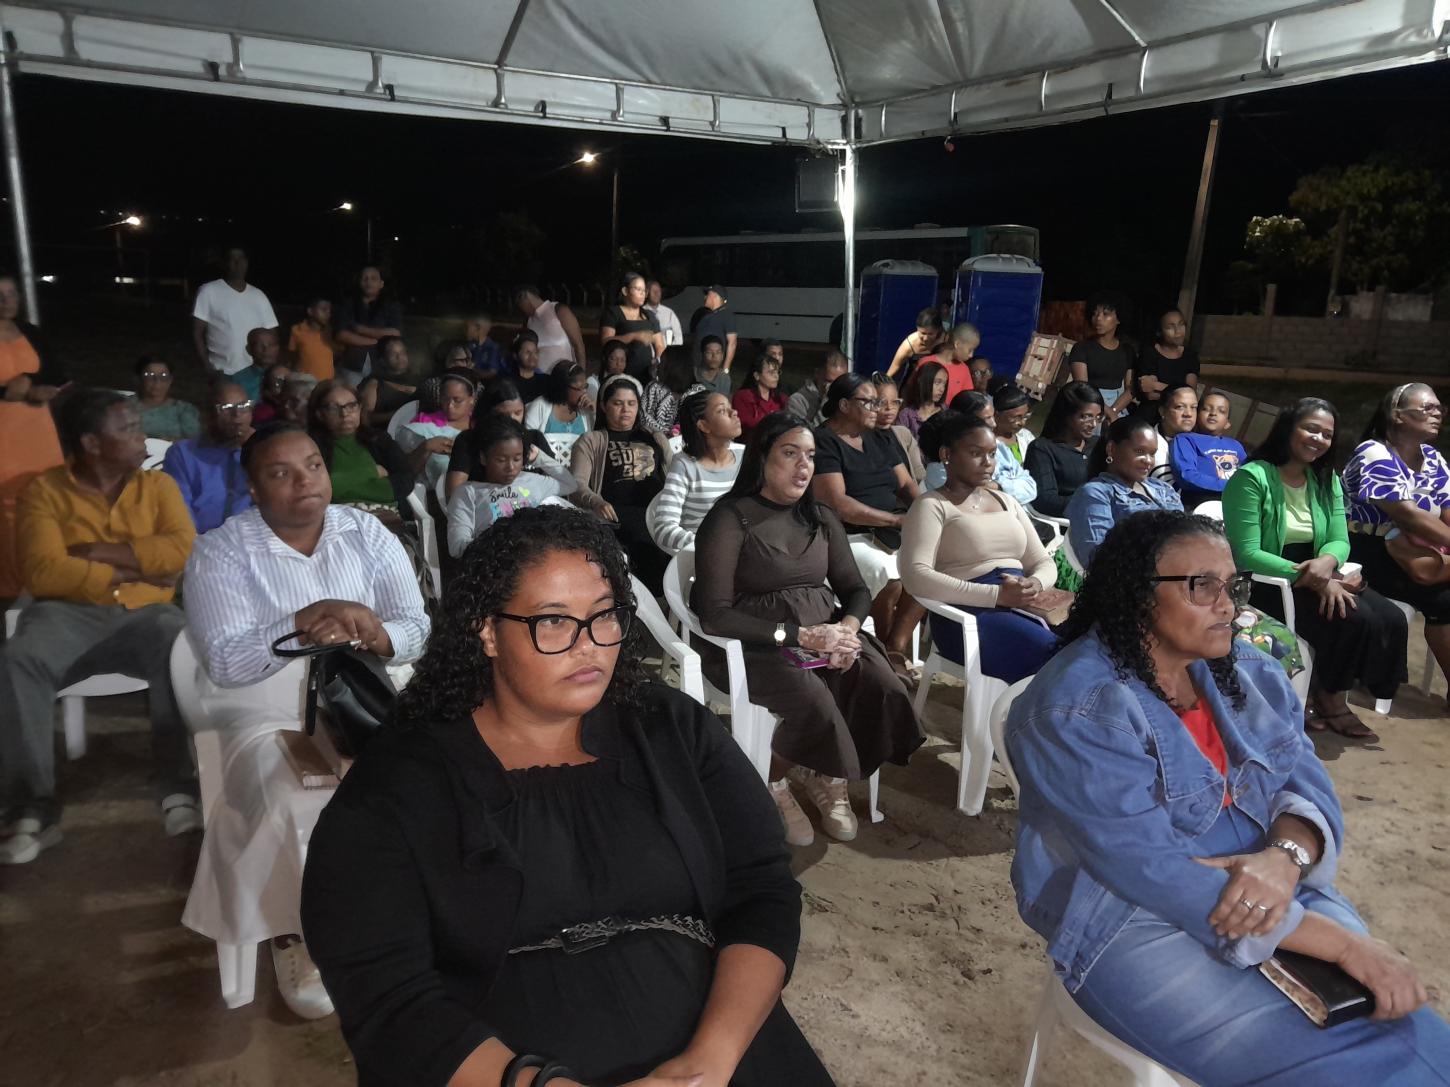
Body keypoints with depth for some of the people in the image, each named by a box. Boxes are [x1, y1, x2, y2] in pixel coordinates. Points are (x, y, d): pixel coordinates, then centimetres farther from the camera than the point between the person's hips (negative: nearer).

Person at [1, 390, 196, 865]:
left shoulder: (158, 485, 11)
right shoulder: (44, 490, 5)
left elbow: (185, 550, -5)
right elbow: (41, 571, -9)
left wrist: (98, 550, -9)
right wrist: (129, 571, -8)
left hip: (144, 613, 1)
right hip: (68, 614, 0)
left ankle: (181, 789, -26)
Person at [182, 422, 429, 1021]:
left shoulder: (369, 534, 3)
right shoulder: (220, 552, -4)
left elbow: (417, 629, -2)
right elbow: (224, 663, -14)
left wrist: (369, 635, -23)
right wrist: (305, 623, -26)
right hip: (269, 714, -2)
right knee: (295, 811, -29)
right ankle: (292, 932, 0)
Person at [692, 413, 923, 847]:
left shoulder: (821, 517, 13)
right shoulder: (731, 518, -8)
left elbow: (856, 589, 13)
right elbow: (715, 615, -15)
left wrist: (847, 628, -11)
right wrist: (798, 635, -22)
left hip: (825, 636, 6)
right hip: (755, 646, -5)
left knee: (883, 687, -22)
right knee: (813, 701, -33)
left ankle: (828, 778, 5)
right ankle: (774, 784, -1)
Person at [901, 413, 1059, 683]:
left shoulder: (1008, 502, 22)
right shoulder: (931, 506, 0)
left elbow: (1043, 562, 21)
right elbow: (915, 577, -14)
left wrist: (1035, 584, -5)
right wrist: (996, 594, -19)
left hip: (1022, 606, 7)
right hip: (967, 614, -6)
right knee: (1054, 655, -29)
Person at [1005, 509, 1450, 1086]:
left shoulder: (1250, 673, 5)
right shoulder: (1077, 710, -20)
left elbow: (1308, 784, 0)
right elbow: (1153, 874, -24)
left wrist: (1286, 857, -24)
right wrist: (1342, 943, -24)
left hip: (1273, 893, 7)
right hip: (1133, 922, -6)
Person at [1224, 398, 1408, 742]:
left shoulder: (1327, 481, 10)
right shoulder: (1251, 478, -14)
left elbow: (1339, 540, 5)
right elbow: (1246, 555, -20)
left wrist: (1326, 562, -21)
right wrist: (1314, 580, -25)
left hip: (1316, 578, 7)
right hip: (1265, 585, -7)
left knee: (1391, 619, -14)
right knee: (1353, 619, -25)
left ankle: (1329, 694, 4)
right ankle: (1329, 699, 1)